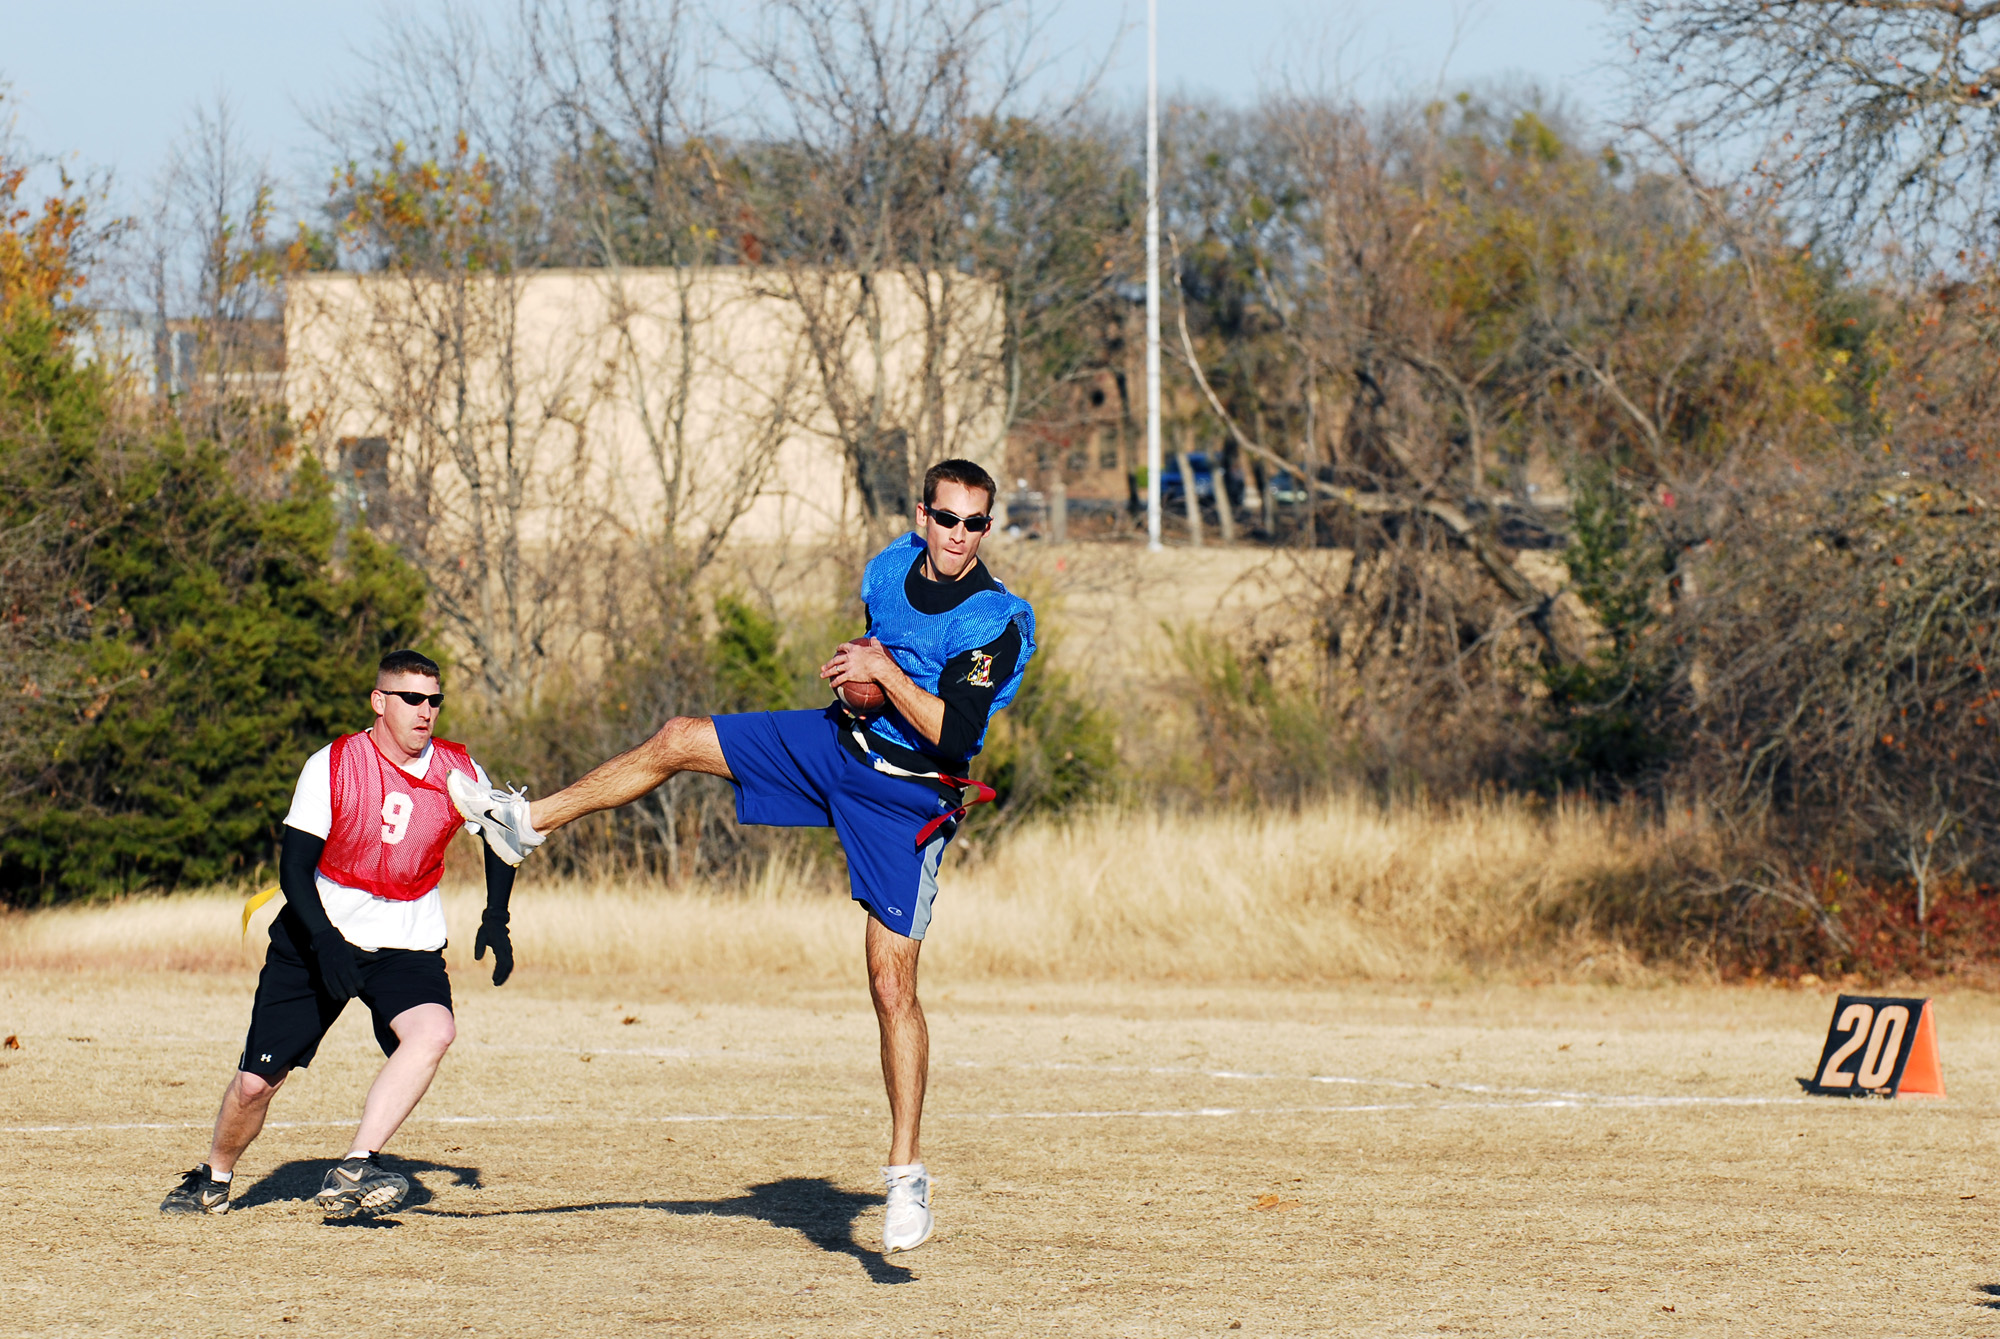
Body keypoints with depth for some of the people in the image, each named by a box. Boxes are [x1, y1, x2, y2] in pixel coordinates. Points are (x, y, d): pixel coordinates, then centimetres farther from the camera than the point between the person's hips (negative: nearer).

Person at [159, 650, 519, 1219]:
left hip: (407, 947, 1)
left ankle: (353, 1172, -32)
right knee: (255, 1082, -3)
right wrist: (324, 943, -30)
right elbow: (294, 868, -15)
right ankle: (213, 1181, 27)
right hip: (319, 937, -1)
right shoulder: (333, 765, -12)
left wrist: (495, 921, 3)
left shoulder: (459, 770, -4)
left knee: (433, 1031, -31)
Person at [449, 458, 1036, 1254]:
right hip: (843, 744, 6)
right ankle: (528, 822, 22)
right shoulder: (890, 570, -2)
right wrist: (856, 665, -1)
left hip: (908, 798, -6)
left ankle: (907, 1175, -3)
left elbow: (955, 734, -29)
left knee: (892, 987, -10)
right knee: (678, 741, 3)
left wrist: (886, 672, -26)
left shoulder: (1000, 623, -22)